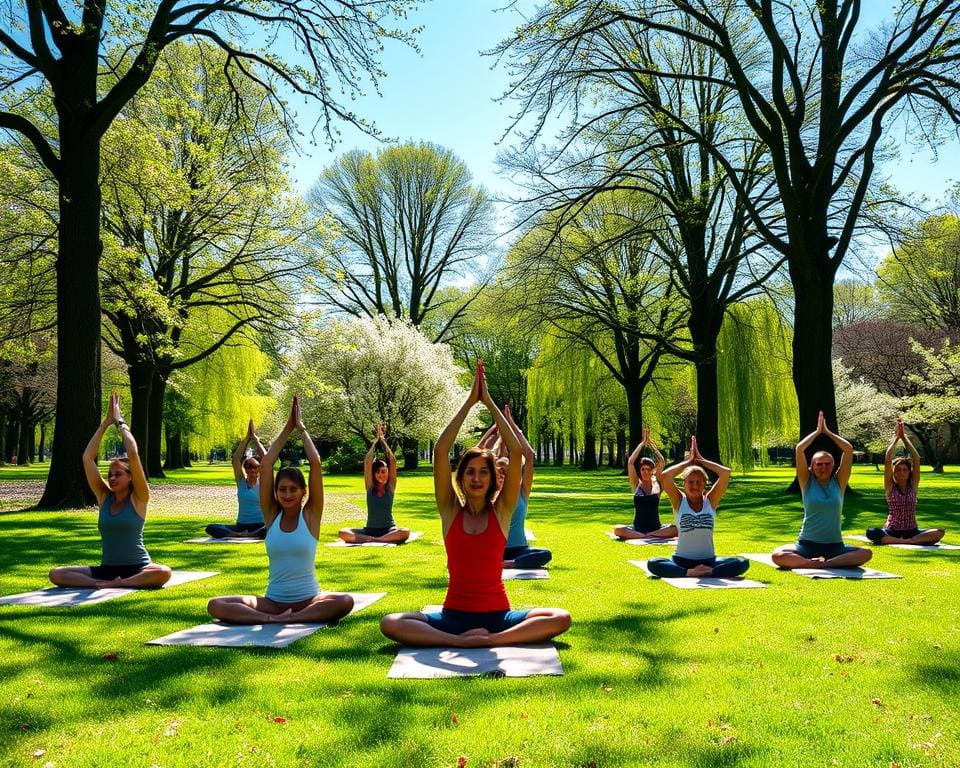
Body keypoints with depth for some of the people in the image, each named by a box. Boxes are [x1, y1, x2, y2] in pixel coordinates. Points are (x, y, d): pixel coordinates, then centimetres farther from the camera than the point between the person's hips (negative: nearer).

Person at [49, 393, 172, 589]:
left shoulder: (138, 498, -3)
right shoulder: (104, 497, 8)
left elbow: (133, 455, -14)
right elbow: (87, 458, 3)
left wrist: (120, 422, -5)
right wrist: (106, 422, 2)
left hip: (137, 568, -4)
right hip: (106, 568, 4)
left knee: (164, 573, -36)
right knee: (56, 574, -16)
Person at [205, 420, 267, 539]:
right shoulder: (241, 481, 8)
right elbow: (236, 459, -2)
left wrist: (255, 439, -4)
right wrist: (247, 438, -2)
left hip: (260, 525, -2)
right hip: (241, 525, 2)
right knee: (210, 528, -20)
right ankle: (241, 535, -31)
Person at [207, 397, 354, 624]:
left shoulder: (310, 515, -2)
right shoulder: (271, 515, 3)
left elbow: (315, 463, -9)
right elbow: (265, 464, -3)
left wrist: (301, 428, 0)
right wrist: (288, 428, 1)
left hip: (308, 599, -2)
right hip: (273, 600, 2)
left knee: (345, 602, -33)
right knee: (215, 605, -19)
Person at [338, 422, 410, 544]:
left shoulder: (390, 487, 3)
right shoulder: (370, 487, 4)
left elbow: (393, 462, -5)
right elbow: (367, 462, -5)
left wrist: (383, 441, -2)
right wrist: (375, 441, -2)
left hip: (388, 529, -1)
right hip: (370, 529, 1)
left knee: (405, 532, -35)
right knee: (342, 533, -23)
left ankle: (369, 539, -31)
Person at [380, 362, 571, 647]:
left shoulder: (501, 511, 2)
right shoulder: (450, 511, 3)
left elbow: (515, 453, -8)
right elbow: (440, 452, -8)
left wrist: (489, 402, -6)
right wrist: (470, 401, -7)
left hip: (497, 615, 0)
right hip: (453, 615, 0)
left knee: (561, 619, -25)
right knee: (390, 623, -25)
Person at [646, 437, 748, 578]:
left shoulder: (710, 500, 3)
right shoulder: (679, 501, 0)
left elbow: (726, 473, -10)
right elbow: (664, 476, -17)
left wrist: (700, 460, -1)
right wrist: (688, 462, -4)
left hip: (709, 560, 1)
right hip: (682, 560, -1)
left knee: (742, 563, -24)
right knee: (652, 564, -30)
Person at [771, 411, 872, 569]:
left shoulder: (838, 482, 7)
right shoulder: (807, 482, 4)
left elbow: (848, 449, 0)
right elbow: (799, 449, -5)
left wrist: (827, 432, 7)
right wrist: (817, 431, 7)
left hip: (834, 545, 1)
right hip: (807, 544, -1)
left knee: (866, 554, -26)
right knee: (778, 555, -29)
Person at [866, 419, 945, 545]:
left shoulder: (913, 486, 5)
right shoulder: (890, 486, 1)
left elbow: (916, 459, -4)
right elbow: (887, 460, -9)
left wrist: (904, 437, -4)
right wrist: (896, 437, -4)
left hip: (912, 531, 2)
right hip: (892, 532, -2)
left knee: (939, 532, -25)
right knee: (871, 533, -33)